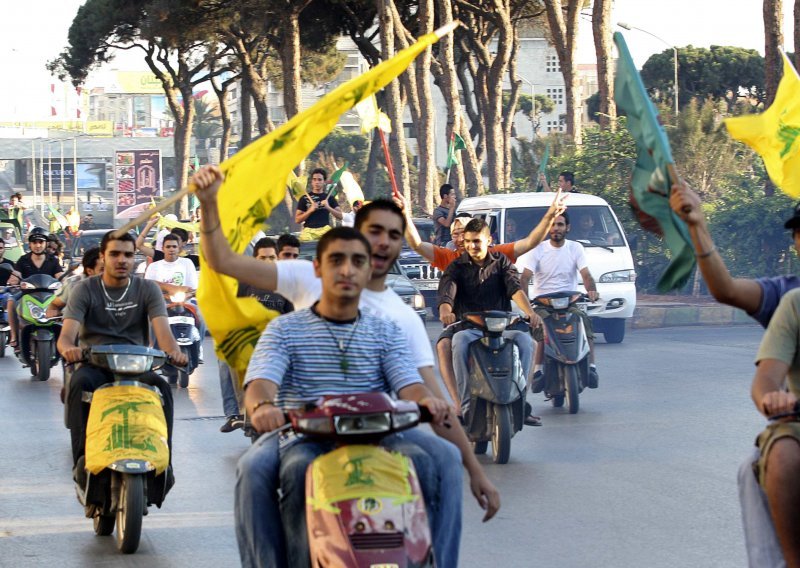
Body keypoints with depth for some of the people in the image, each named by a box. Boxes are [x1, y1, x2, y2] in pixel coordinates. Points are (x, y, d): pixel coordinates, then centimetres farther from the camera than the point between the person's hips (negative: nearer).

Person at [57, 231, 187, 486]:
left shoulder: (147, 289, 9)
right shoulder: (85, 290, 5)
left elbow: (162, 328, -6)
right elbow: (67, 334, -8)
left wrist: (174, 351, -31)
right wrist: (68, 348, -35)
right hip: (94, 364, -1)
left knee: (162, 387, -31)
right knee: (79, 384, -35)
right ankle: (82, 459, -36)